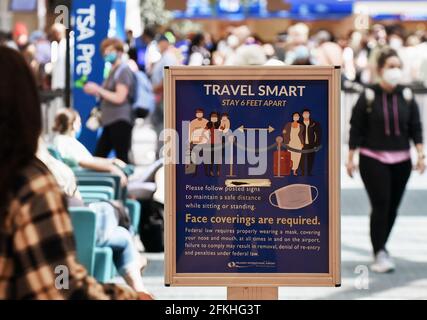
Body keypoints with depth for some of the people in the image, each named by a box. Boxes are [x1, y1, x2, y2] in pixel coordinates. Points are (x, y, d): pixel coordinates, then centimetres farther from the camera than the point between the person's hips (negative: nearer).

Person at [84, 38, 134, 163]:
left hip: (120, 121, -10)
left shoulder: (123, 70, -8)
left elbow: (119, 98, -17)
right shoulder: (113, 71, 19)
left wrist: (97, 89, -11)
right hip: (109, 121, 10)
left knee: (122, 158, -10)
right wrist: (95, 91, 10)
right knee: (98, 157, 6)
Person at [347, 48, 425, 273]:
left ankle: (380, 246, 26)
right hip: (373, 159, -4)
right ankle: (380, 253, -5)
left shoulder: (406, 96, 2)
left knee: (393, 206, 9)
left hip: (401, 160, 4)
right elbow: (356, 129, -3)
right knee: (380, 205, -10)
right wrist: (351, 158, -5)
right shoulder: (368, 97, -6)